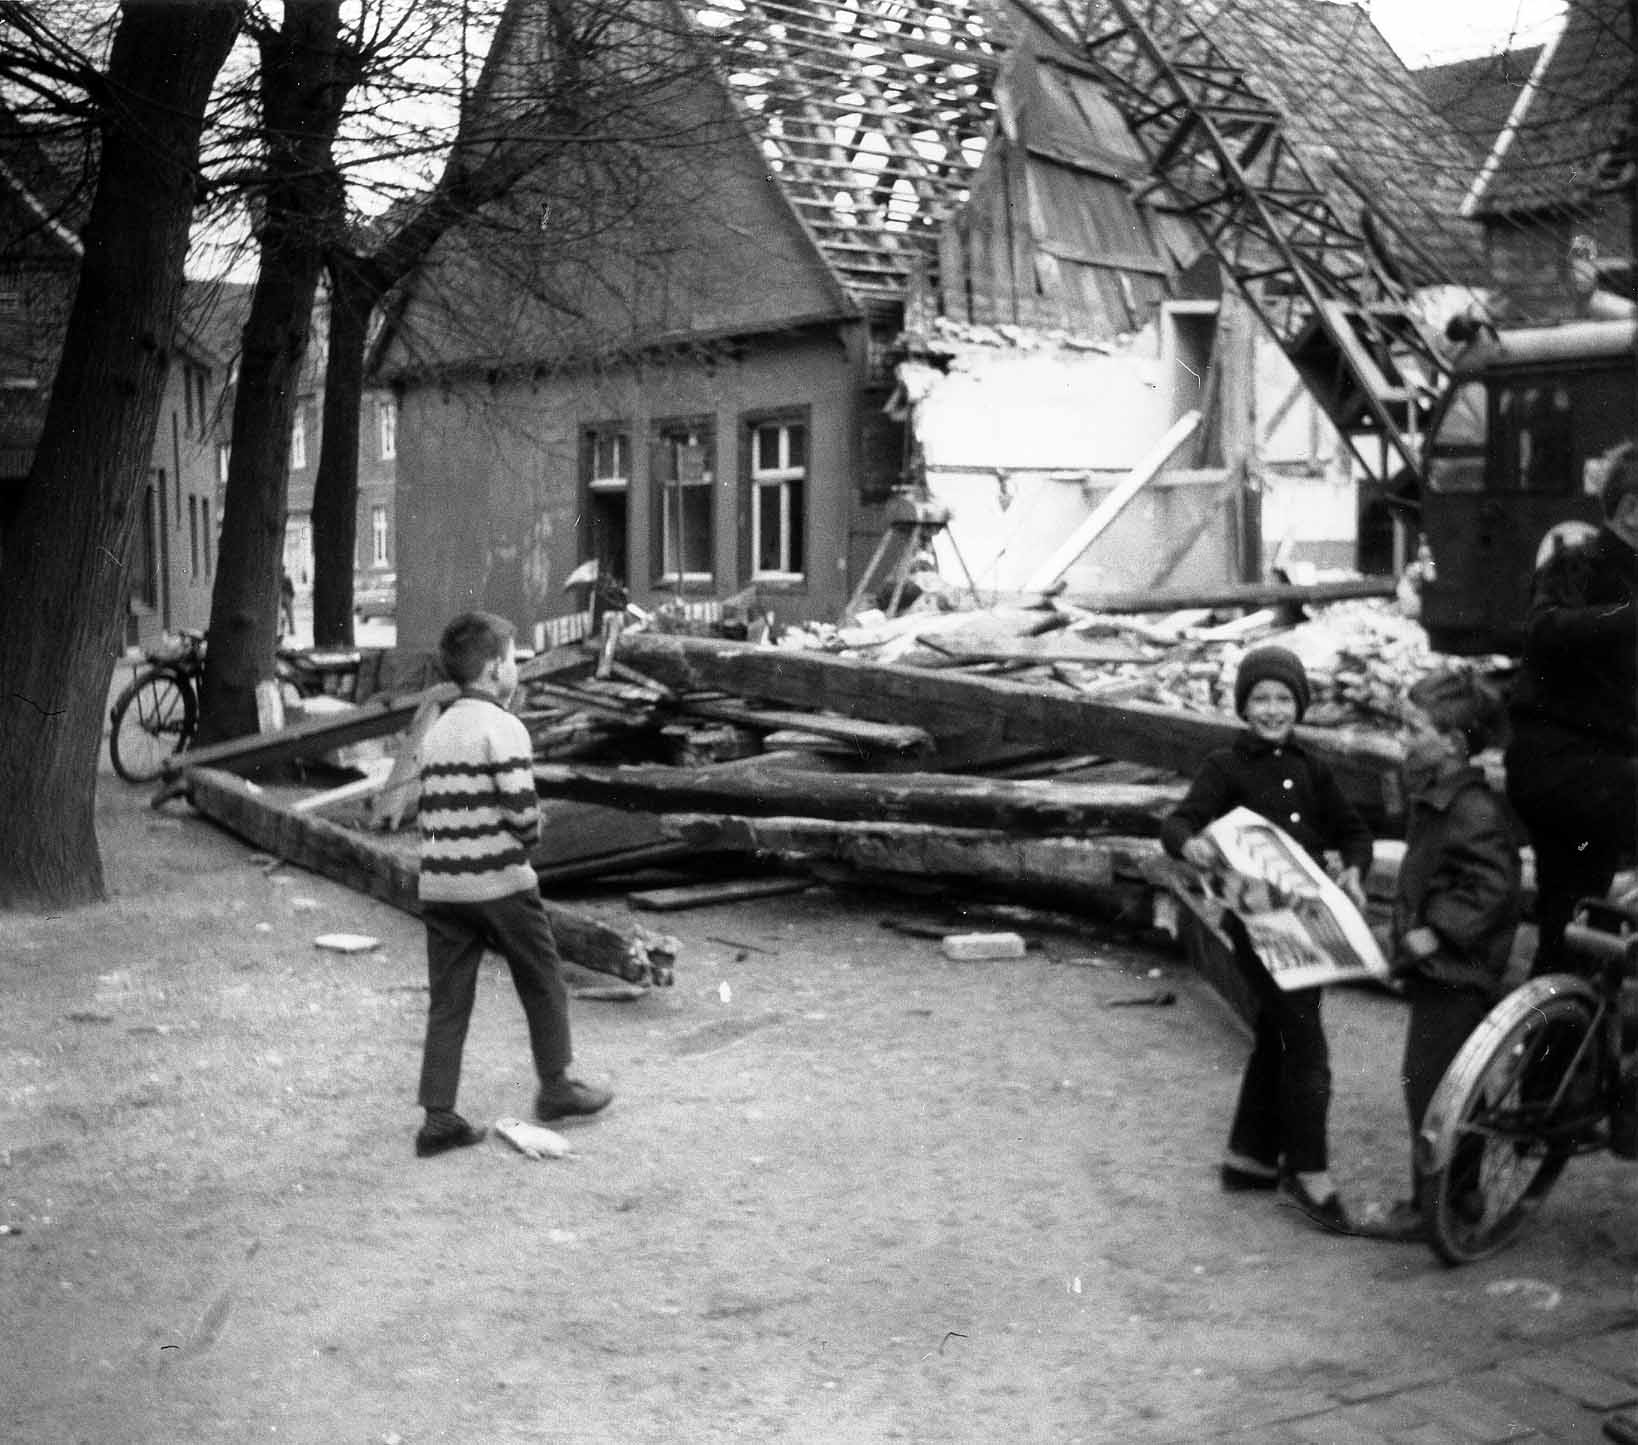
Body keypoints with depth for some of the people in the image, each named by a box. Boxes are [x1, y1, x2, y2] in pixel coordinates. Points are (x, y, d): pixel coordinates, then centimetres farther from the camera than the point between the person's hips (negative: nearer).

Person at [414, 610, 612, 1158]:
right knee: (542, 986, 13)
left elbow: (429, 810, 10)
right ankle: (555, 1087, 25)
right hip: (500, 883, -6)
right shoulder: (503, 728, -12)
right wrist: (528, 836, 1)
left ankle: (438, 1118, 6)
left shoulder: (436, 731, 11)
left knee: (447, 1002, 8)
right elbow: (523, 812, -19)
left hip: (439, 885, 6)